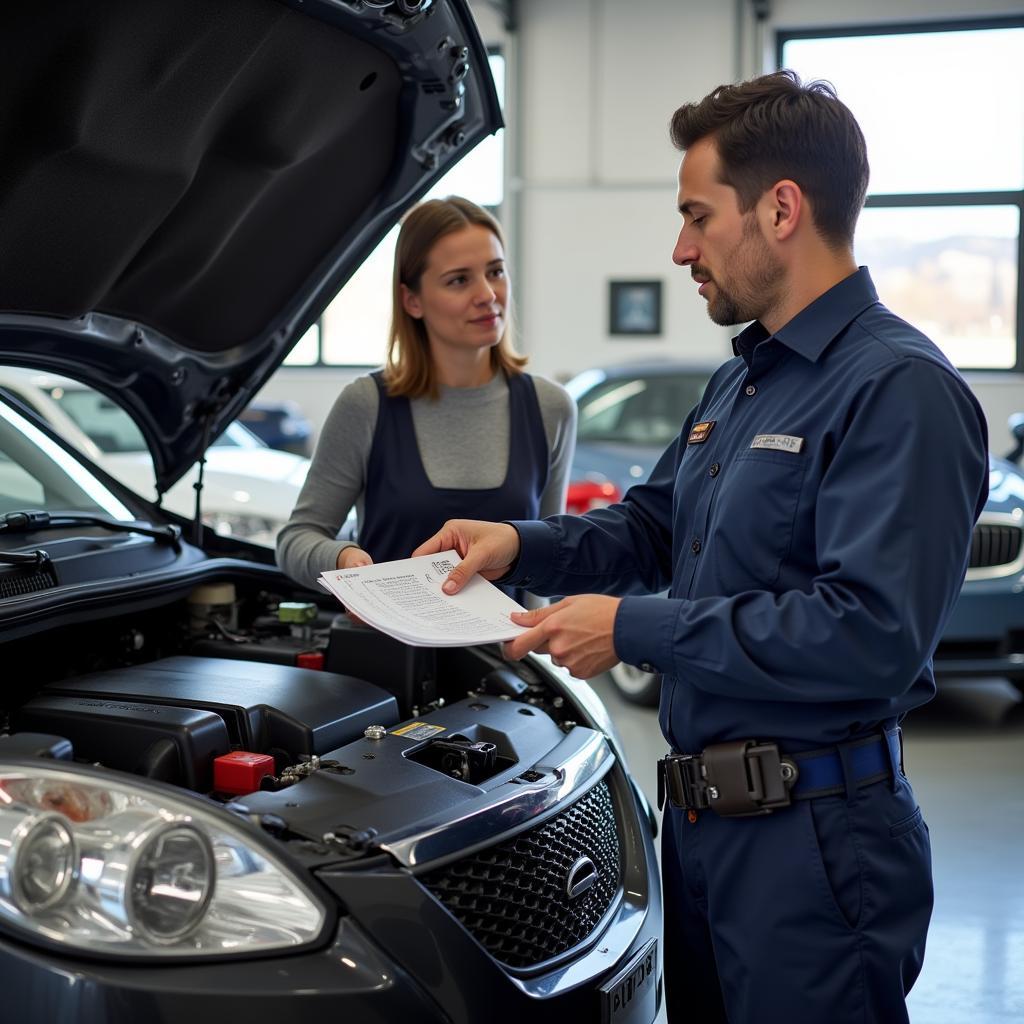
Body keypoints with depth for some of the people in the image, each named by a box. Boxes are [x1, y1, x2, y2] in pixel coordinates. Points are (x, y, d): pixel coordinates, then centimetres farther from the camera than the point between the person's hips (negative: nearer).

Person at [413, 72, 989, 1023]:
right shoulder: (737, 382, 14)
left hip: (811, 838, -9)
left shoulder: (897, 389, -18)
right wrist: (522, 544, 6)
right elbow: (653, 524, 25)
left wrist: (636, 629, -21)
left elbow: (872, 636, -27)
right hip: (702, 819, 9)